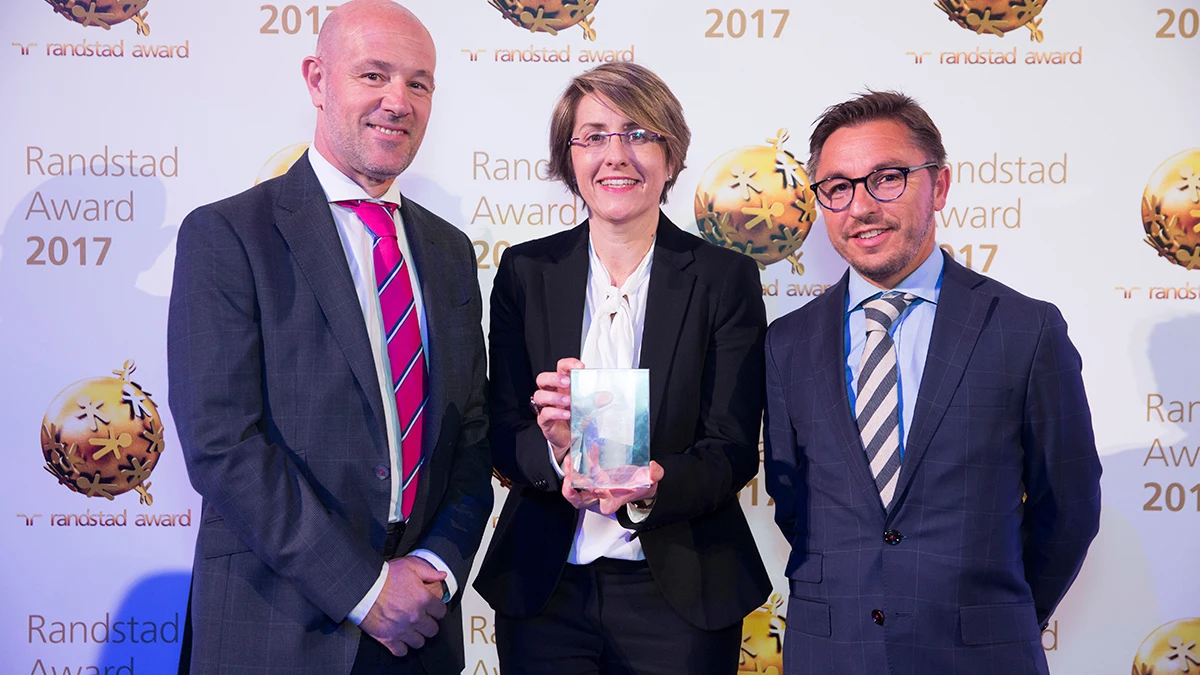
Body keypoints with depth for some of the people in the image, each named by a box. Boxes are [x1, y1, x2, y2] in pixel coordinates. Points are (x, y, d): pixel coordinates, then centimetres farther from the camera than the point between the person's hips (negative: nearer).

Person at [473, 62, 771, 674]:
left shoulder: (725, 278, -3)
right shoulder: (526, 272, 2)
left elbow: (734, 449, -7)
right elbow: (501, 436, -2)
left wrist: (653, 487, -26)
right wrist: (556, 448, -24)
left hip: (681, 594, -1)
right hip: (545, 588, 2)